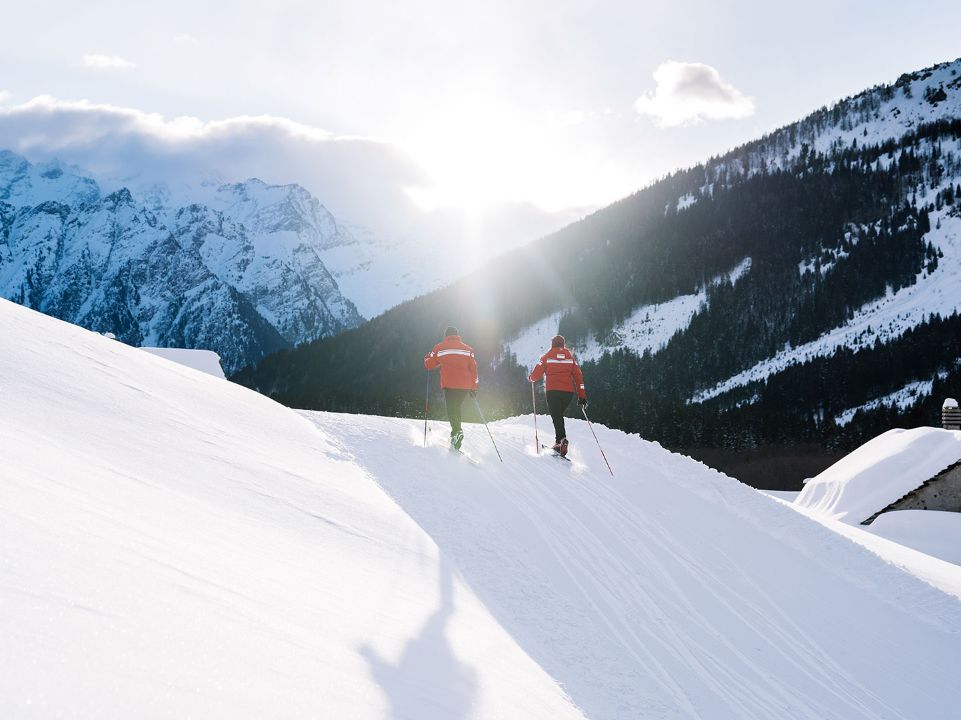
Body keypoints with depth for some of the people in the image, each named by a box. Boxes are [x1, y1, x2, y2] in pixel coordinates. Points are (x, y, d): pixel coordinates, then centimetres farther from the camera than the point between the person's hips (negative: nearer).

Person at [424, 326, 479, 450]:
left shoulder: (439, 347, 5)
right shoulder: (467, 348, 12)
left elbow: (428, 364, 10)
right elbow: (473, 368, 8)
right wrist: (474, 387, 12)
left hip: (449, 385, -3)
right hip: (465, 385, 3)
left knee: (451, 410, -5)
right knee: (456, 408, 21)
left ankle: (457, 431, -28)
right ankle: (456, 431, 18)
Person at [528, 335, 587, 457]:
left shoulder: (547, 356, 4)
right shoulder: (570, 357, 11)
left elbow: (536, 375, 3)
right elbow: (578, 377, 7)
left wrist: (531, 378, 28)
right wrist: (582, 396, 9)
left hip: (553, 391, -3)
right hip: (568, 392, 3)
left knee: (557, 417, -5)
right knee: (559, 415, 19)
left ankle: (562, 439, -28)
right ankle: (559, 442, 12)